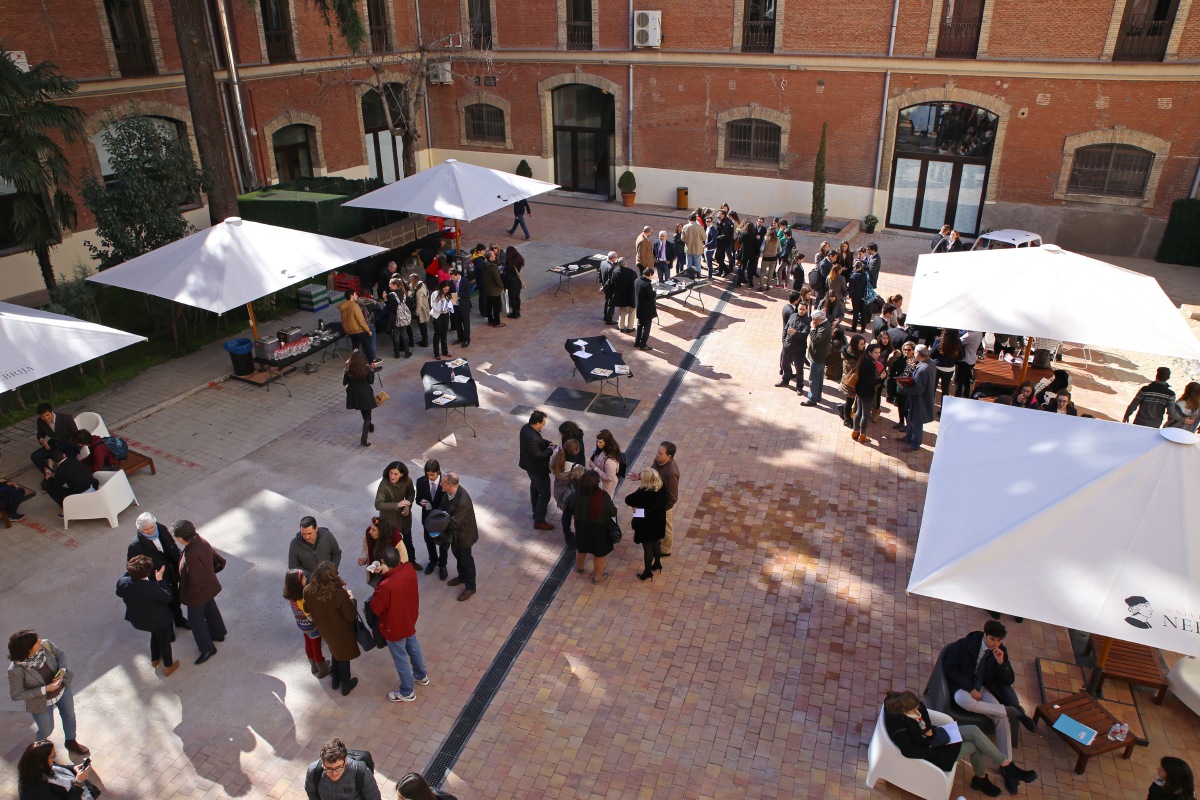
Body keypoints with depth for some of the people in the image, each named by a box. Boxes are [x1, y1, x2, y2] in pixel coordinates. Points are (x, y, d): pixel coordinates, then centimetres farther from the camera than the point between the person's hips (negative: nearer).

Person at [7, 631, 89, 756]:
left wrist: (62, 670, -23)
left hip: (62, 689, 4)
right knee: (47, 731, 19)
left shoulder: (45, 645, -27)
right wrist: (44, 690, -28)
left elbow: (60, 654, -6)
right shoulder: (16, 670, -36)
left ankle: (71, 742, 56)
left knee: (70, 717, 26)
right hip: (42, 702, -4)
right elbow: (16, 695, -24)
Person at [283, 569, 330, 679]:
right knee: (316, 647, 17)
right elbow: (312, 617, -31)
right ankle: (322, 670, 39)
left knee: (309, 644, 28)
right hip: (311, 626, -7)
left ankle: (314, 666, 51)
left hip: (301, 624, 7)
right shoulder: (302, 600, -39)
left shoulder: (292, 594, -16)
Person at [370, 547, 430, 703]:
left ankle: (407, 692, 38)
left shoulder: (386, 586, -41)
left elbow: (375, 608, -22)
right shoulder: (409, 569, -21)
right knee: (413, 646, 31)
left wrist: (378, 588, -13)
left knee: (400, 658, 17)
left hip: (395, 627, -6)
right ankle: (421, 676, 55)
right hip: (410, 618, 6)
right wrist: (386, 573, -6)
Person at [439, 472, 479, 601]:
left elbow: (454, 523, -31)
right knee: (457, 555, 27)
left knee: (466, 559, 12)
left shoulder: (463, 502, -40)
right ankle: (462, 576, 52)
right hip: (455, 532, 8)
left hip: (463, 533, -8)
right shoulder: (448, 492, -16)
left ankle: (470, 587, 31)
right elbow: (443, 507, 3)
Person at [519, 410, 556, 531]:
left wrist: (548, 443, -4)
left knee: (535, 486, 30)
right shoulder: (532, 437, -37)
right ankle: (539, 521, 14)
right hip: (537, 469, -11)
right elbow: (538, 456, -31)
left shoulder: (526, 427, -7)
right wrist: (550, 450, -18)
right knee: (545, 494, 4)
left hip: (530, 466, 11)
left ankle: (536, 510, 51)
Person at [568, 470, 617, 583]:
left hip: (582, 527, 3)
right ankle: (597, 576, 38)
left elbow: (571, 509, -3)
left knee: (581, 548, 29)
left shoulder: (577, 494, -21)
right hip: (599, 529, -3)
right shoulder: (603, 496, -30)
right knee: (599, 553, 20)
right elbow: (613, 512, -18)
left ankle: (579, 567, 53)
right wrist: (609, 501, 1)